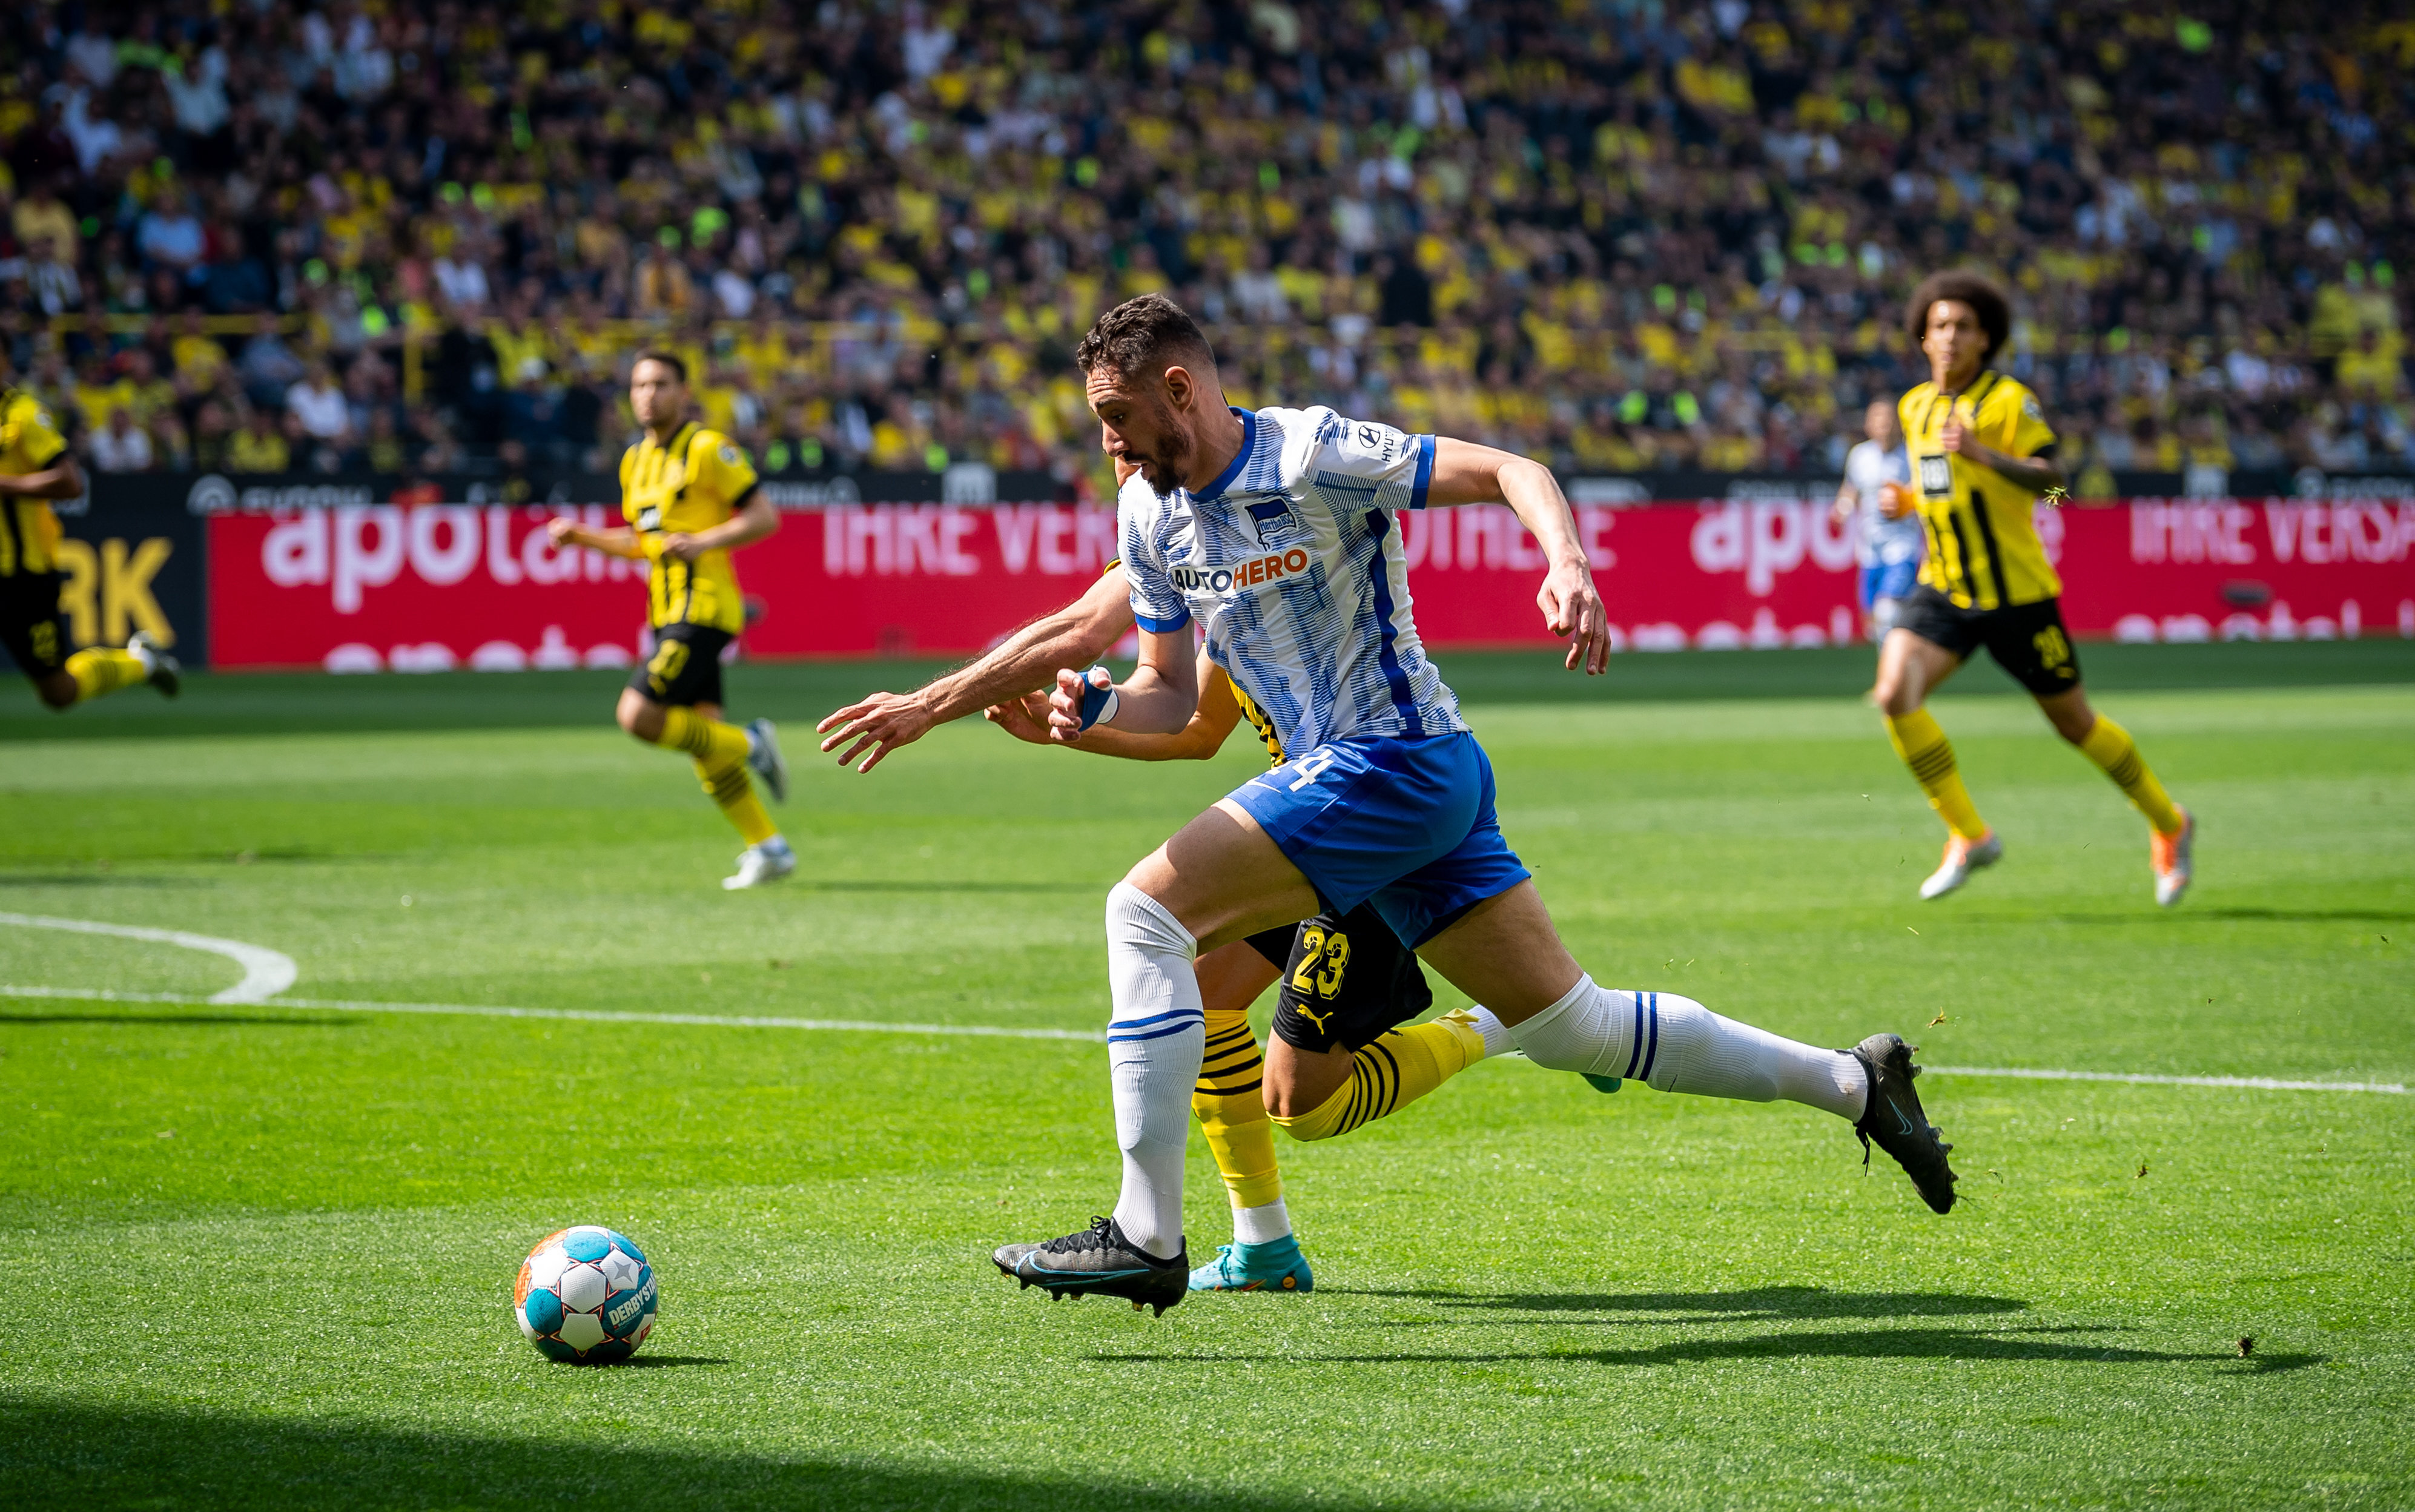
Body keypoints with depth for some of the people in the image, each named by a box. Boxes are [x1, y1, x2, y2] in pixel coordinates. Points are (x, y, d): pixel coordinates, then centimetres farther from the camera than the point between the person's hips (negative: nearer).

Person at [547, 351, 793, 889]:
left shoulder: (707, 448, -8)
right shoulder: (635, 461, 16)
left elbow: (765, 518, -9)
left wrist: (704, 542, -21)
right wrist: (583, 537, 14)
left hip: (703, 608, -8)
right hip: (669, 614, 8)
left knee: (637, 715, -18)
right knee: (700, 731, 5)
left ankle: (750, 744, 0)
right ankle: (768, 849, 12)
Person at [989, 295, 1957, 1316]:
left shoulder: (1311, 456, -14)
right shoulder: (1151, 515, 9)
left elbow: (1509, 472, -14)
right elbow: (1171, 695, 16)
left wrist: (1568, 567, -32)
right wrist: (1097, 709, -6)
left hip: (1395, 762, -9)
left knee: (1147, 910, -17)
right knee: (1571, 1028, 12)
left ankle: (1146, 1239, -17)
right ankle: (1853, 1083, 23)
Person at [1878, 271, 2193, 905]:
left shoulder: (2009, 399, -10)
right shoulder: (1915, 407, 11)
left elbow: (2050, 478, -21)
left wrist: (1981, 454, -35)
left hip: (2015, 592, -5)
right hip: (1943, 591, 5)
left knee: (2074, 722, 7)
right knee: (1895, 694, -20)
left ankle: (2169, 828, 30)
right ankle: (1969, 837, -9)